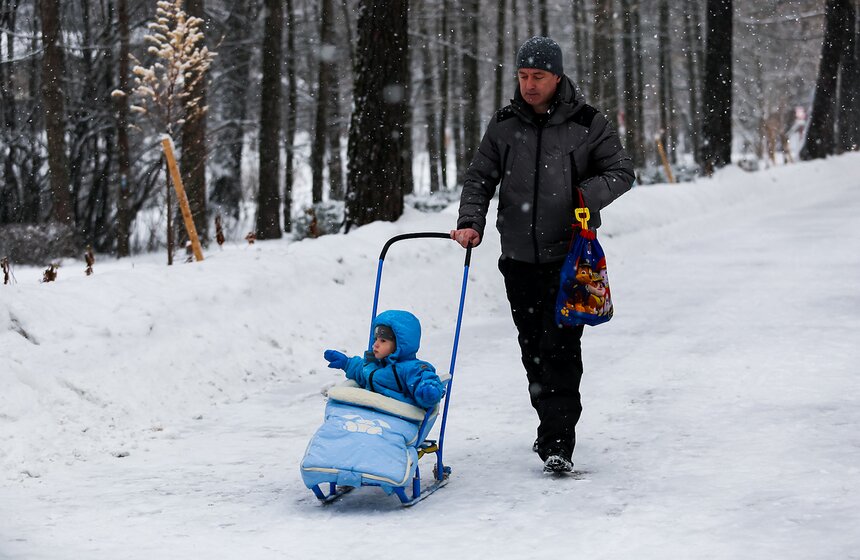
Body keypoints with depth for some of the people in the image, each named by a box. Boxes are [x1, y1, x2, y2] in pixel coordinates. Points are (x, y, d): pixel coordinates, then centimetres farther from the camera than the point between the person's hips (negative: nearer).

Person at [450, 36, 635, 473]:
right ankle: (552, 427, 27)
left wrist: (586, 194, -17)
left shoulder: (587, 124, -2)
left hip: (569, 255, -4)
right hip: (520, 259, 4)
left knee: (560, 346, -13)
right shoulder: (503, 126, 6)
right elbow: (479, 178, 9)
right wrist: (471, 221, -9)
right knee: (532, 350, 10)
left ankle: (557, 444, -12)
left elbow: (621, 172, 2)